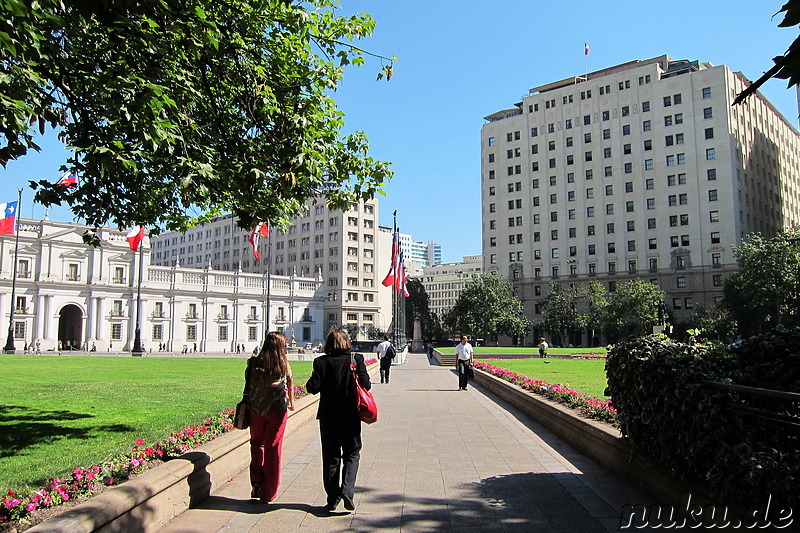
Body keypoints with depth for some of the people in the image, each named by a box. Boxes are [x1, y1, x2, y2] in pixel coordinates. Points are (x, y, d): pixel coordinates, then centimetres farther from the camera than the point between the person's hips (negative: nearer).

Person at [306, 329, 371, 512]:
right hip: (350, 416, -1)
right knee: (352, 454, 12)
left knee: (330, 456, 12)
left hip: (328, 416, 1)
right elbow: (366, 385, -11)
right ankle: (347, 490, -5)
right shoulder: (356, 359, -8)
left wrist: (310, 382, 9)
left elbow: (313, 388, -12)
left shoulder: (321, 362, -7)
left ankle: (332, 498, 14)